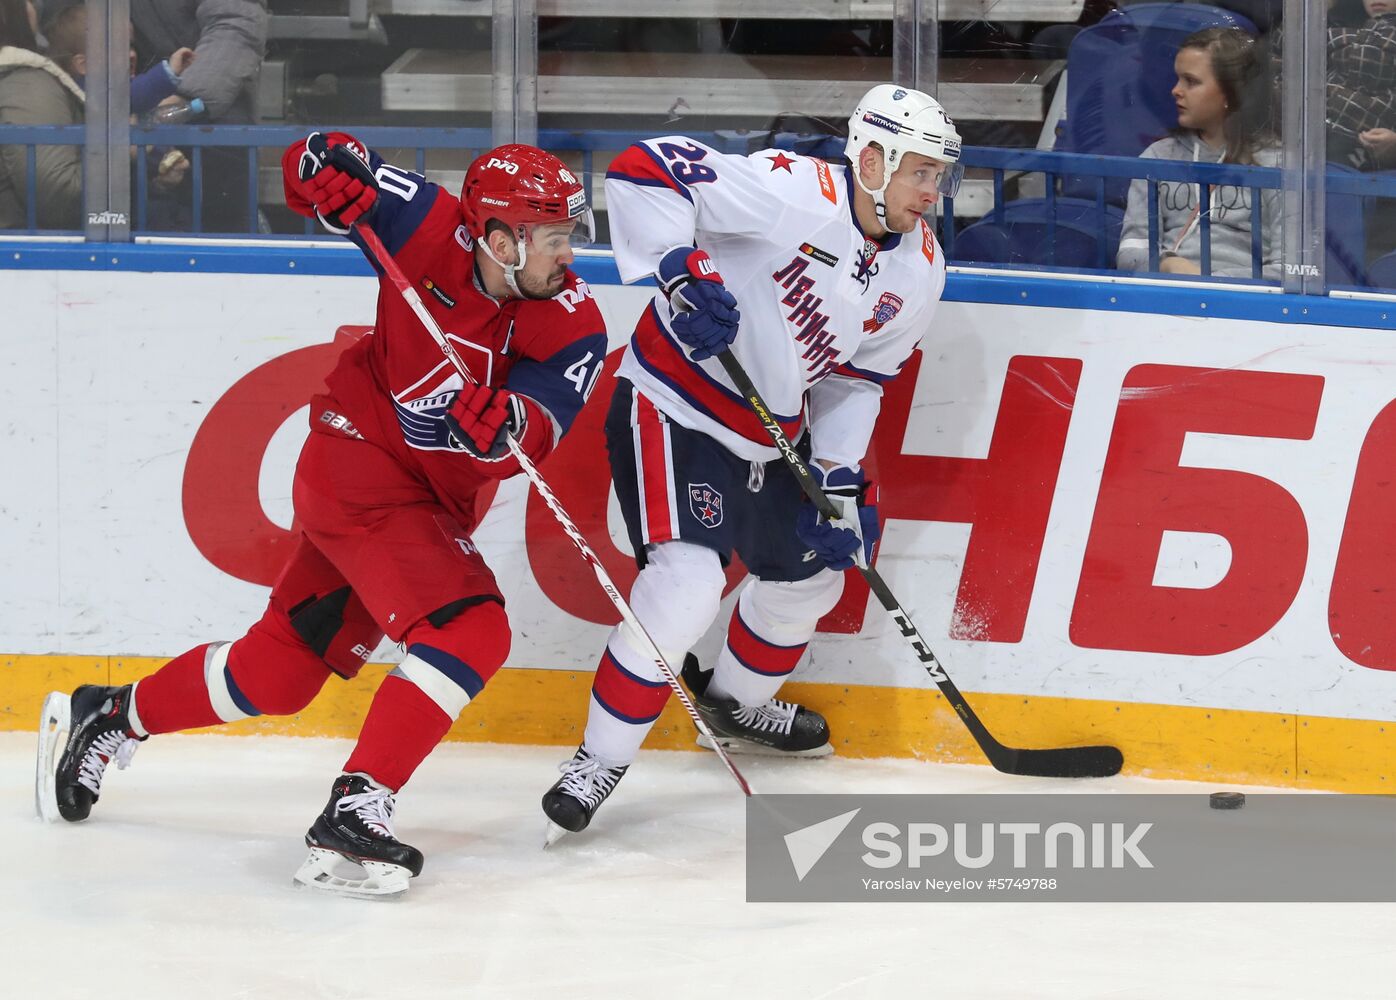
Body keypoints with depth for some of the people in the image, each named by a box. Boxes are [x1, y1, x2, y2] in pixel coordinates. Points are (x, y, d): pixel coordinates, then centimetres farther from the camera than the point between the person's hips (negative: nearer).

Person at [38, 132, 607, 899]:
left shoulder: (574, 325, -9)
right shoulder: (435, 234, -16)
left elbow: (542, 428, -20)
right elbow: (322, 162, -6)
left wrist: (507, 424, -43)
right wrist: (326, 166, -30)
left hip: (433, 502, 6)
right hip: (357, 461, -5)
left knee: (280, 673, 14)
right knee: (470, 633, -23)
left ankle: (114, 717, 34)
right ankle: (356, 809, -24)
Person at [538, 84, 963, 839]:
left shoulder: (918, 270, 0)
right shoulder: (792, 191, -24)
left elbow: (856, 379, 9)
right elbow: (644, 170, -27)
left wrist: (840, 478, -2)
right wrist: (680, 269, -36)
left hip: (770, 436, 9)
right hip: (674, 411, -9)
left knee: (811, 571, 23)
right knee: (685, 581, -23)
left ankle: (733, 703, 50)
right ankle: (599, 761, -9)